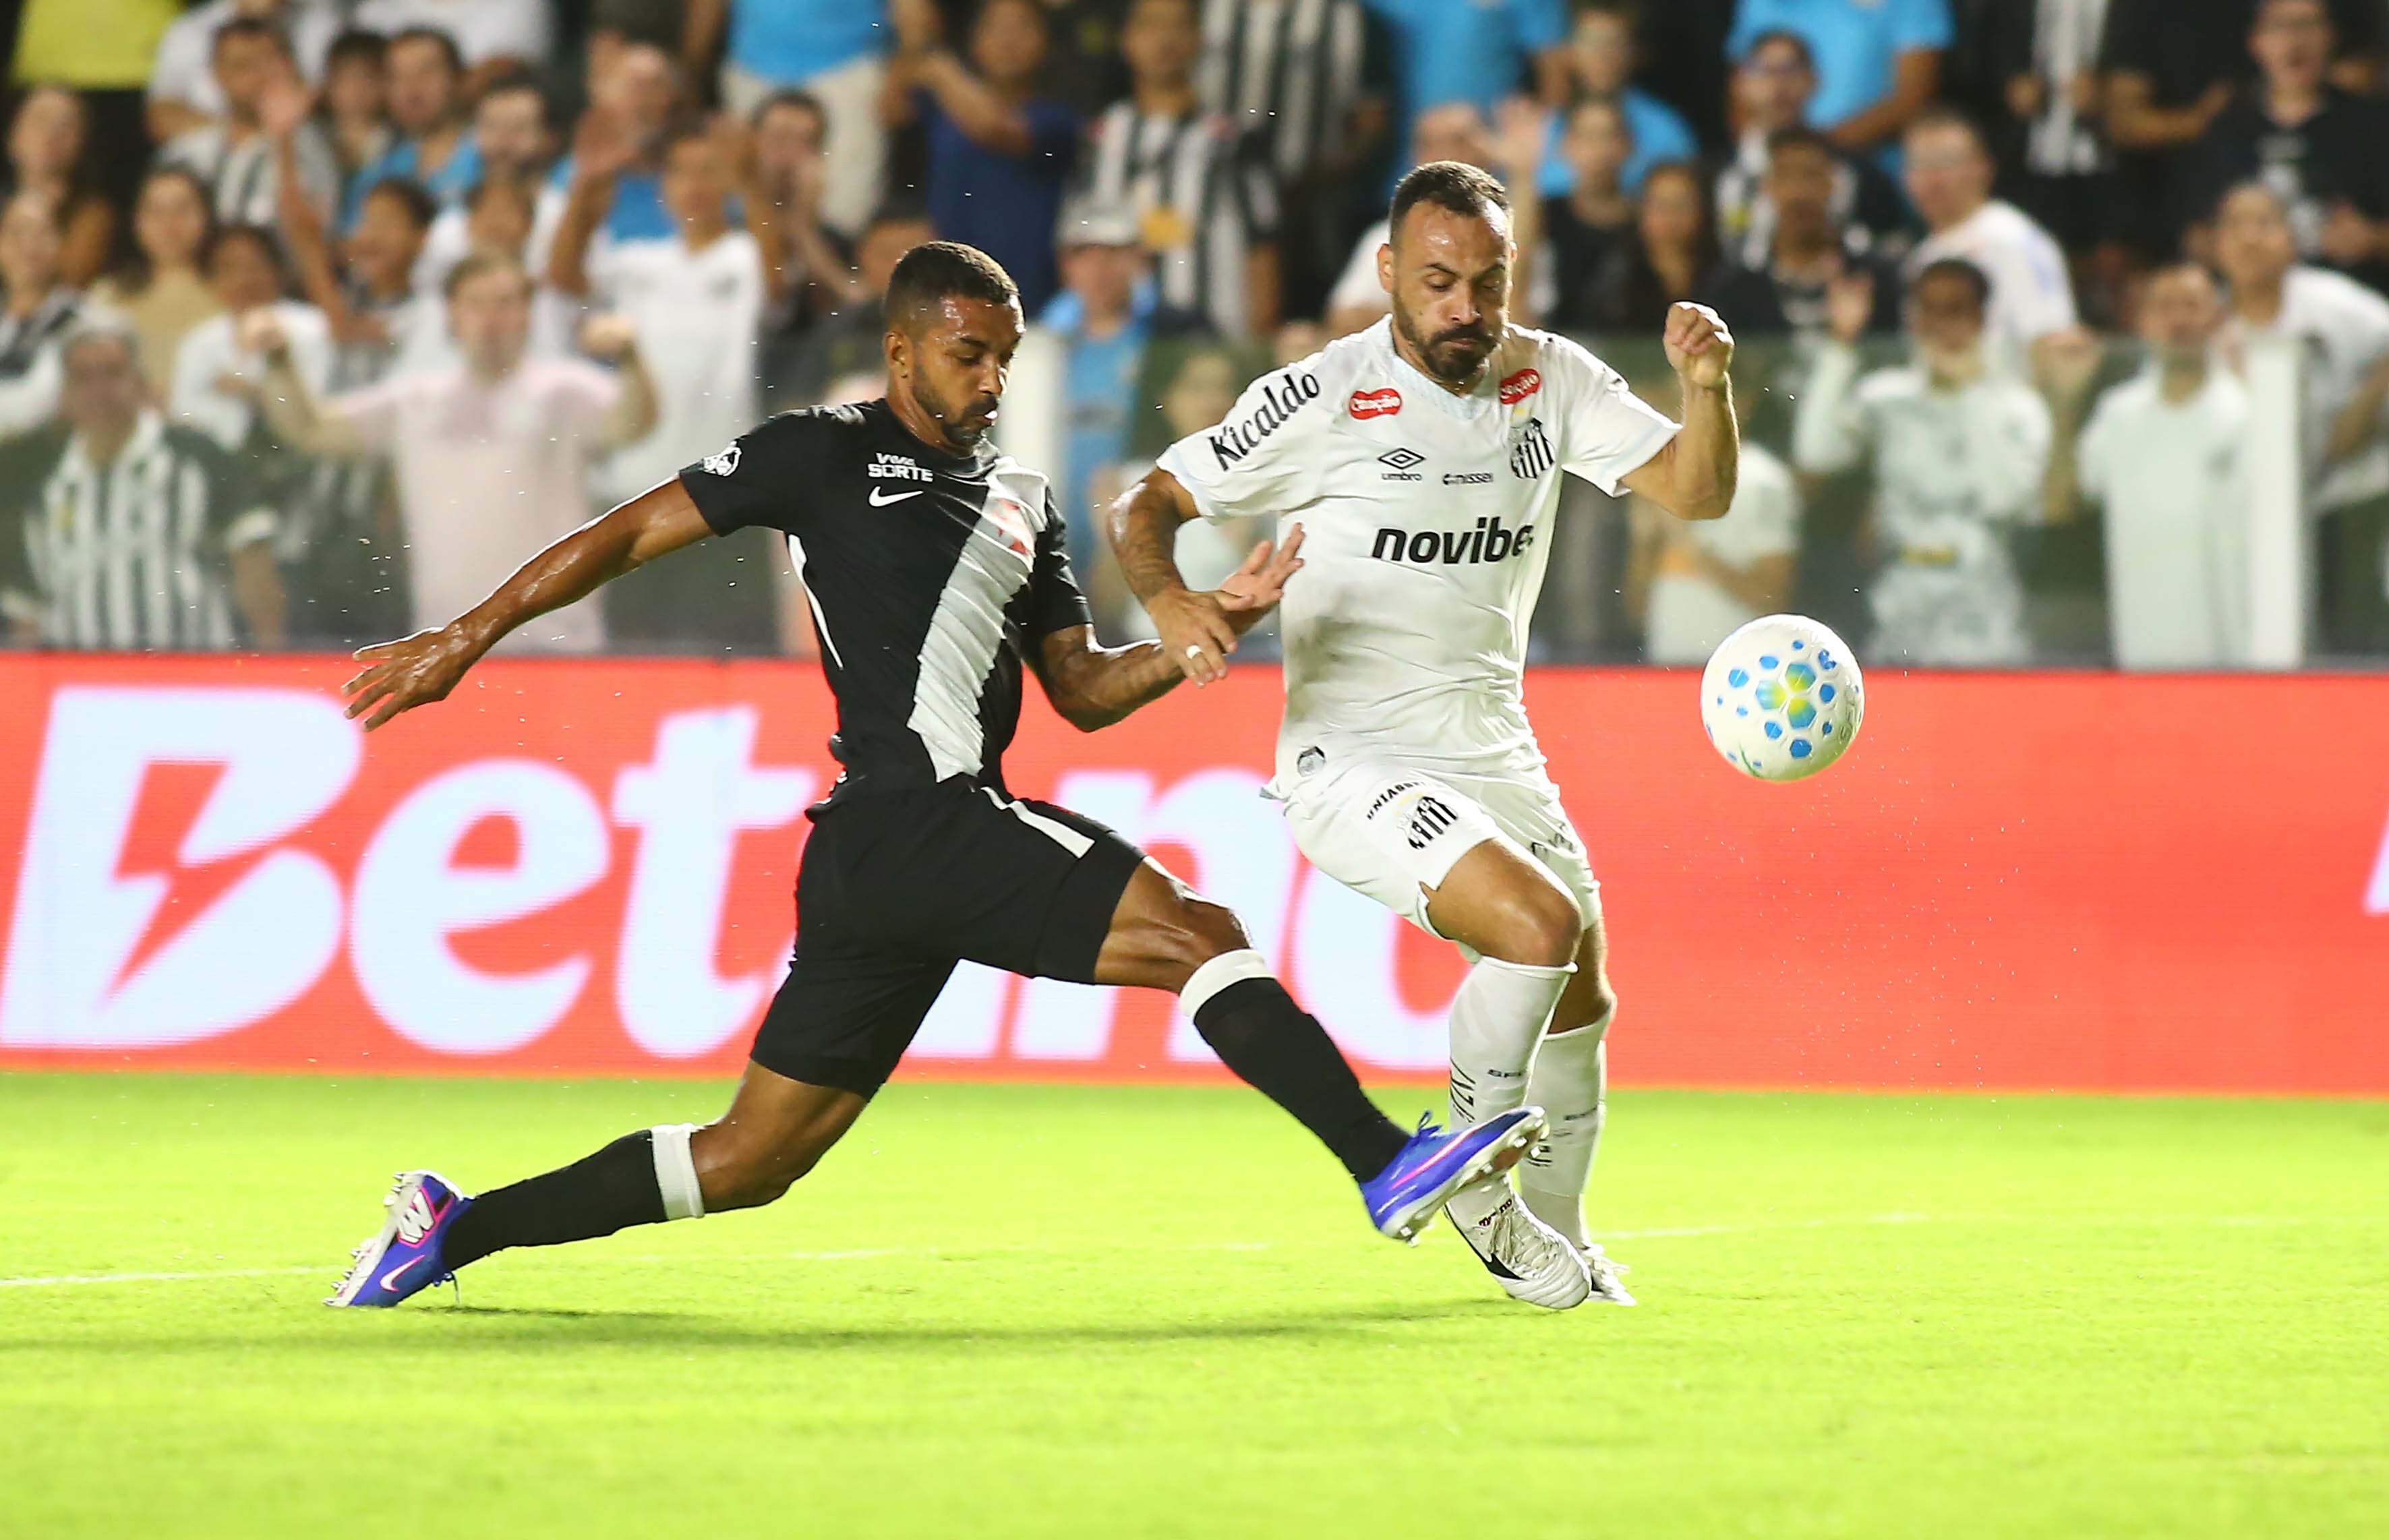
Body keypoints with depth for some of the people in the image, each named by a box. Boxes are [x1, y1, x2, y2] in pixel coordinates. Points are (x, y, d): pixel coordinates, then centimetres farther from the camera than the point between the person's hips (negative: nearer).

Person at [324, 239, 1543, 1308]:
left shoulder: (1021, 500, 23)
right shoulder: (826, 454, 2)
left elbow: (1084, 692, 20)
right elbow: (629, 536, 5)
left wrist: (1213, 626, 3)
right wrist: (465, 639, 0)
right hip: (908, 818, -8)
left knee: (748, 1160, 8)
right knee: (1196, 932, -19)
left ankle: (450, 1231, 16)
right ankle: (1390, 1167, -26)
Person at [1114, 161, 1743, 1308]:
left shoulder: (1551, 379, 3)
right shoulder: (1321, 401, -13)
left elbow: (1695, 492, 2)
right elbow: (1146, 505, -9)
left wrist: (1706, 387, -17)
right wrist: (1169, 601, -30)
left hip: (1495, 758, 6)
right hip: (1353, 766, -6)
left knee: (1581, 1004, 14)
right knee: (1537, 925, -25)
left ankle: (1552, 1238, 38)